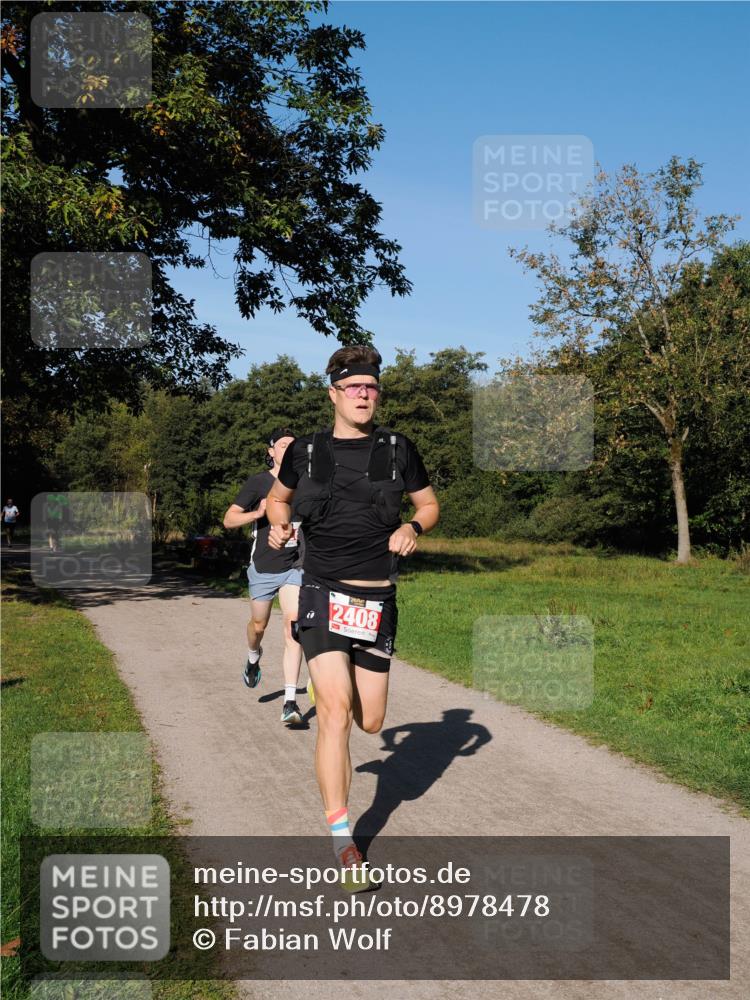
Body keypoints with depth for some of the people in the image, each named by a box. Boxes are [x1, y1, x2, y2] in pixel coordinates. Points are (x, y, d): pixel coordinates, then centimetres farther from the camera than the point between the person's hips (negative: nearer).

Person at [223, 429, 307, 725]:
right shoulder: (258, 482, -5)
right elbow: (228, 520, -6)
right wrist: (258, 512, -22)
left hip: (294, 567, 1)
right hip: (263, 567, -1)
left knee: (293, 628, -14)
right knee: (258, 625, 17)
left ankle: (290, 701, -14)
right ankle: (253, 657, 54)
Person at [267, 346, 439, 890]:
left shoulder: (397, 449, 3)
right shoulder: (305, 451, 3)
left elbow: (429, 504, 13)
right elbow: (278, 497, 20)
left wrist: (412, 527, -8)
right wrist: (279, 526, -1)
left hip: (377, 598, 2)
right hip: (322, 594, -2)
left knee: (371, 722, 9)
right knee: (335, 713, -16)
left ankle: (340, 680, 48)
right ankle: (343, 843, -6)